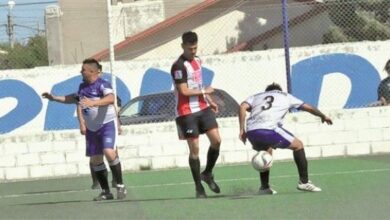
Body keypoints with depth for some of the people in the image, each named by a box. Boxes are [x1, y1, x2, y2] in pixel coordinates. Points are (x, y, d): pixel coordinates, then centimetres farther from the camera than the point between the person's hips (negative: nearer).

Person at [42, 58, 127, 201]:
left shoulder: (102, 85, -15)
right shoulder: (83, 86, 10)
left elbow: (110, 98, -34)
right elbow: (74, 98, 30)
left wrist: (93, 103, -47)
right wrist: (54, 98, 31)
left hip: (107, 124, -8)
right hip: (92, 128, 8)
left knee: (109, 152, -25)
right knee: (95, 160, 5)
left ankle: (120, 186, -16)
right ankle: (106, 192, 12)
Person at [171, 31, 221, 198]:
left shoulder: (197, 61, 12)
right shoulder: (179, 66, -15)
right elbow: (184, 91, -20)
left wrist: (209, 101, 21)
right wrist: (204, 91, -11)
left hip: (203, 108, 7)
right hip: (187, 113, -7)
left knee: (216, 140, -4)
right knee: (194, 149, -4)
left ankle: (207, 174, 16)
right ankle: (199, 187, 5)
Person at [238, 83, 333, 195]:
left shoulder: (256, 96, 31)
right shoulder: (286, 96, 27)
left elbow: (242, 107, 11)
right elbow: (308, 108, 32)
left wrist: (242, 130, 10)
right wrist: (323, 116, 49)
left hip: (251, 131, 4)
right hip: (269, 129, -4)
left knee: (266, 152, 34)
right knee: (298, 145, 18)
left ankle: (264, 187, 27)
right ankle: (304, 181, 16)